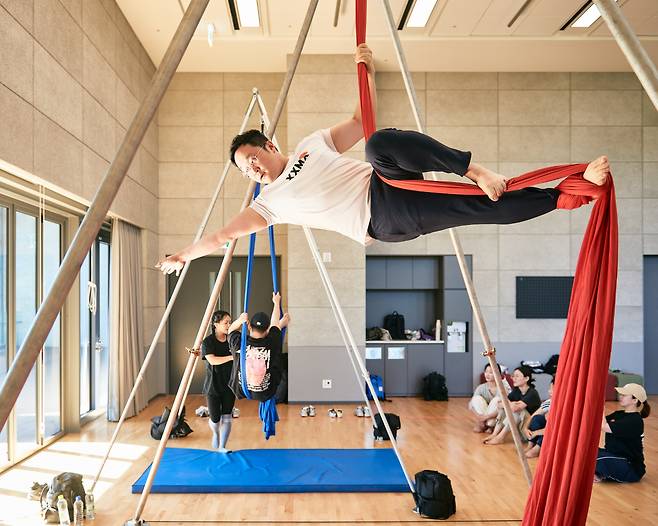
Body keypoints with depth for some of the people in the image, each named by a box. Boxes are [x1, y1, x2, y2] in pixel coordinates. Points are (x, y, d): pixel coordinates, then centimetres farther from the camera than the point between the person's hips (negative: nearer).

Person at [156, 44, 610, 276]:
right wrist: (183, 255, 8)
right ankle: (571, 193, -13)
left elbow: (361, 122, 18)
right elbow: (226, 234, 12)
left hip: (391, 187, 1)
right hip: (384, 224, -1)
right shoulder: (270, 202, 15)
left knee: (382, 142, -31)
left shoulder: (312, 144, 19)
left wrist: (368, 73, 7)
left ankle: (476, 170, -21)